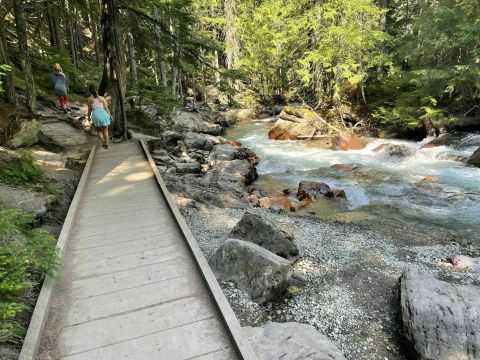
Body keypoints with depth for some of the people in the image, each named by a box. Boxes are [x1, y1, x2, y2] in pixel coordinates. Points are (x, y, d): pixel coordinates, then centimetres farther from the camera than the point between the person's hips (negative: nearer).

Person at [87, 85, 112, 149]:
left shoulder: (89, 99, 5)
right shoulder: (102, 98, 9)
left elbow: (90, 109, 2)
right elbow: (106, 107, 6)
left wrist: (89, 117, 15)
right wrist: (109, 115, 16)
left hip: (96, 114, -1)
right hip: (103, 113, 1)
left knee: (99, 130, 18)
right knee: (105, 130, 13)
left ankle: (102, 138, -9)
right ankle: (106, 144, 9)